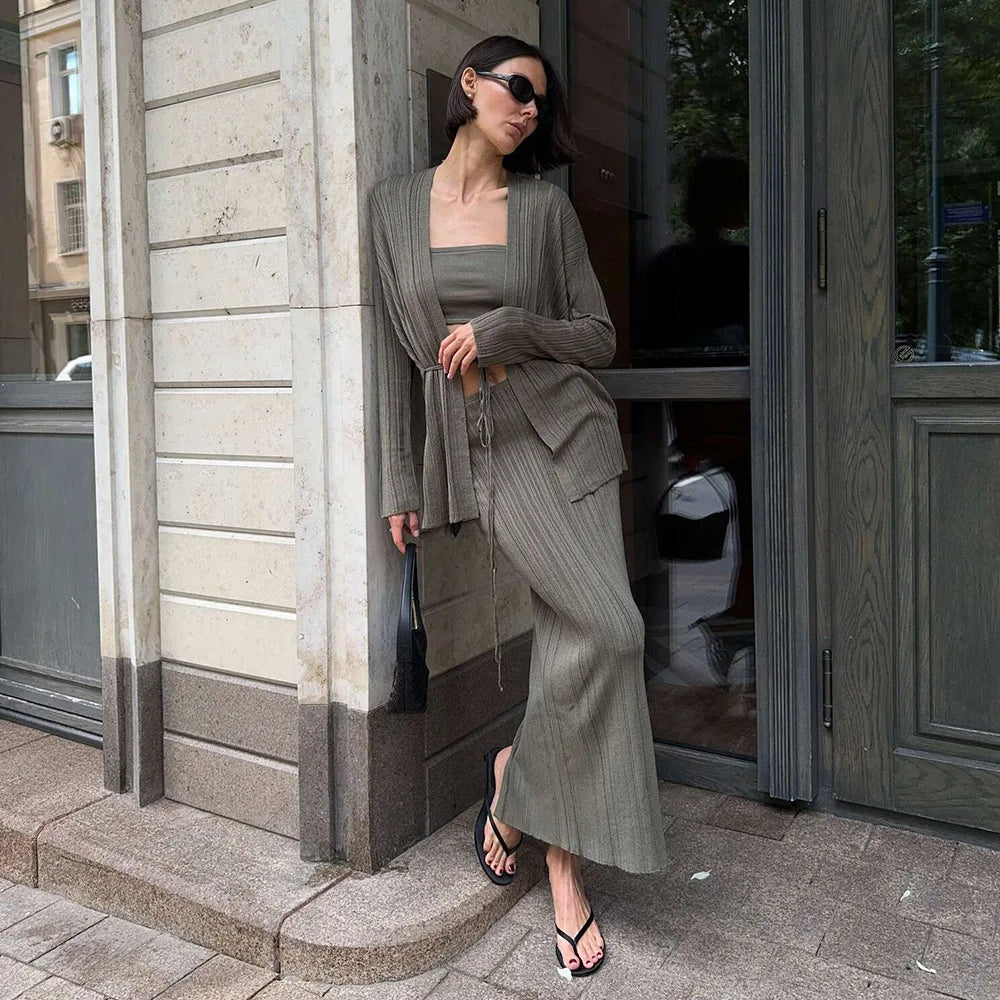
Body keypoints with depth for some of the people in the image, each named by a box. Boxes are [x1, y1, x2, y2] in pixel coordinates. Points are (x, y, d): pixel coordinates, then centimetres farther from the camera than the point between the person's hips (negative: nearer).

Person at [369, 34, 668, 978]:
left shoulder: (545, 205, 8)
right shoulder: (396, 201, 8)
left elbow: (597, 336, 7)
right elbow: (394, 349, 6)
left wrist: (508, 330, -10)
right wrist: (399, 480, 3)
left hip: (562, 429, 2)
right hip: (476, 446, -2)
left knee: (571, 637, -1)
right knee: (609, 629, -16)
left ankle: (562, 867, 15)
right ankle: (520, 770, 12)